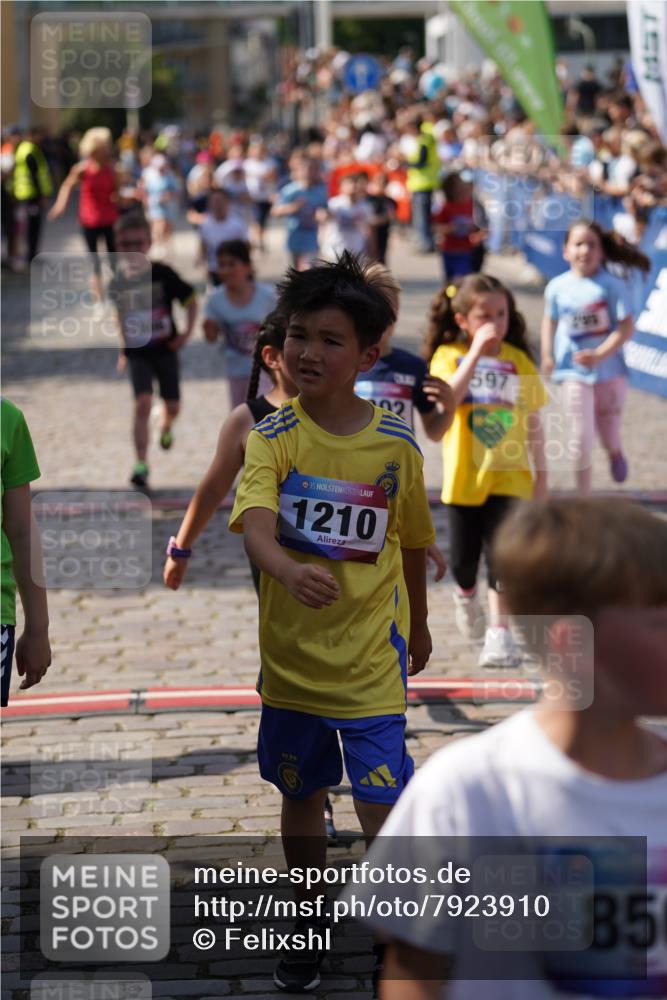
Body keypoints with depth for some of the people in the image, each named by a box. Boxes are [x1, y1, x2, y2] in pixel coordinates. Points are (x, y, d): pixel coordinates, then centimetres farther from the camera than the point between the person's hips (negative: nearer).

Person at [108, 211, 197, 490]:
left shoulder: (163, 274, -11)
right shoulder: (117, 283, -3)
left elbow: (190, 300, -3)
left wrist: (187, 333, -13)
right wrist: (124, 349, 19)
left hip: (165, 349, 0)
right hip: (137, 353, 0)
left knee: (173, 406, 8)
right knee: (143, 403, -17)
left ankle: (165, 426, 47)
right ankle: (141, 464, -16)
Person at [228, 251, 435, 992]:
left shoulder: (396, 444, -5)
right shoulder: (273, 439, -9)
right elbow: (254, 523, -27)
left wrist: (417, 626, 20)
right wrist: (288, 571, -48)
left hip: (372, 660, -1)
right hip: (292, 658, 1)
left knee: (383, 810, -6)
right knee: (301, 799, 17)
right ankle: (308, 924, 38)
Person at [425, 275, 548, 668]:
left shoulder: (518, 359, 2)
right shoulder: (448, 355, -5)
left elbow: (533, 420, 8)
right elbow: (448, 397, -26)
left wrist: (542, 471, 7)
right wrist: (477, 350, -27)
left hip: (509, 474, 0)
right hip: (464, 474, 0)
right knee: (463, 558, 10)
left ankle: (500, 633, -5)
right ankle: (467, 595, 42)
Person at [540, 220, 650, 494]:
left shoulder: (612, 286, -13)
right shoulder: (557, 287, -4)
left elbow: (625, 328, -15)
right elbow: (550, 322, 9)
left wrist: (599, 355, -26)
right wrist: (547, 355, -3)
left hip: (609, 369, -1)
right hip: (574, 372, 1)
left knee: (610, 437, 11)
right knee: (581, 438, 0)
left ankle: (615, 453, 49)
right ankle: (583, 495, 14)